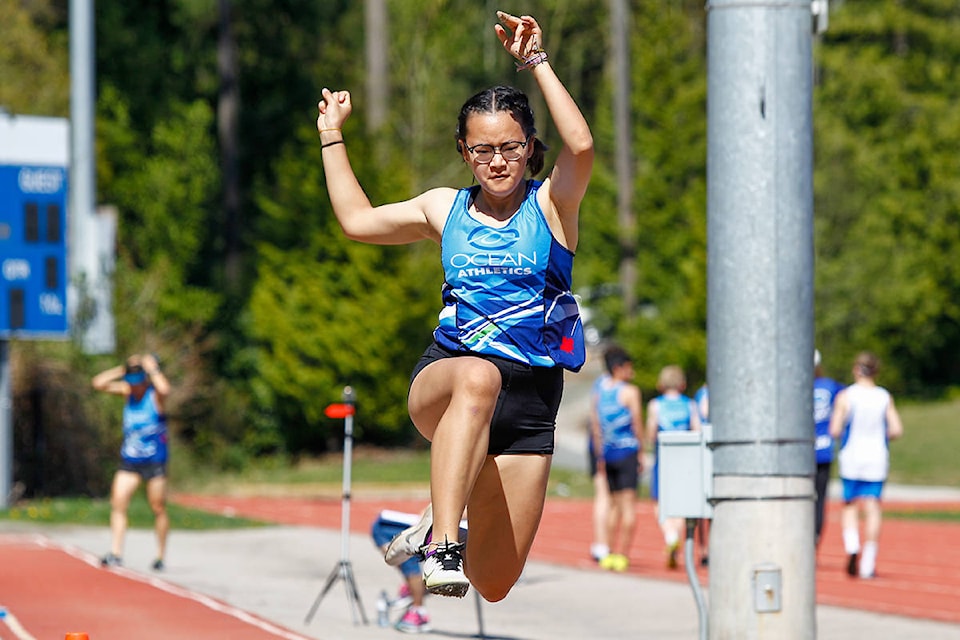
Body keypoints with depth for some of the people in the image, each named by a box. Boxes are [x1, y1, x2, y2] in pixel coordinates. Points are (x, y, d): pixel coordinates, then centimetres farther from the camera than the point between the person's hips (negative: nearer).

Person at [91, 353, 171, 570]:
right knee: (117, 504, -8)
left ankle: (161, 556, 15)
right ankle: (116, 554, -10)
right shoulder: (127, 391, 5)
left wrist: (152, 368, -20)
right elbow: (99, 383, -1)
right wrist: (122, 370, -6)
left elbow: (164, 389, -33)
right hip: (129, 460, 4)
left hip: (154, 461, -4)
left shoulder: (155, 395, -9)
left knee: (158, 509, 4)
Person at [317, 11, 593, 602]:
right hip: (442, 378, 0)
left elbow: (581, 146, -19)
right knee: (478, 377, -42)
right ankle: (443, 543, -47)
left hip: (531, 394, 0)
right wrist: (333, 136, 29)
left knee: (494, 585, 2)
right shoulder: (446, 208, 14)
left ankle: (442, 529, 39)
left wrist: (537, 63, -17)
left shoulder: (552, 203, 3)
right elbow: (358, 220, 28)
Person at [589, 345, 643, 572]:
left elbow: (594, 423, 12)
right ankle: (622, 554, -12)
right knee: (629, 503, -5)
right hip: (627, 451, -6)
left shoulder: (599, 391, 10)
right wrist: (640, 453, -1)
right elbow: (637, 424, -9)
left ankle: (611, 553, 13)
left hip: (607, 452, 6)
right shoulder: (630, 392, -7)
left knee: (615, 504, 15)